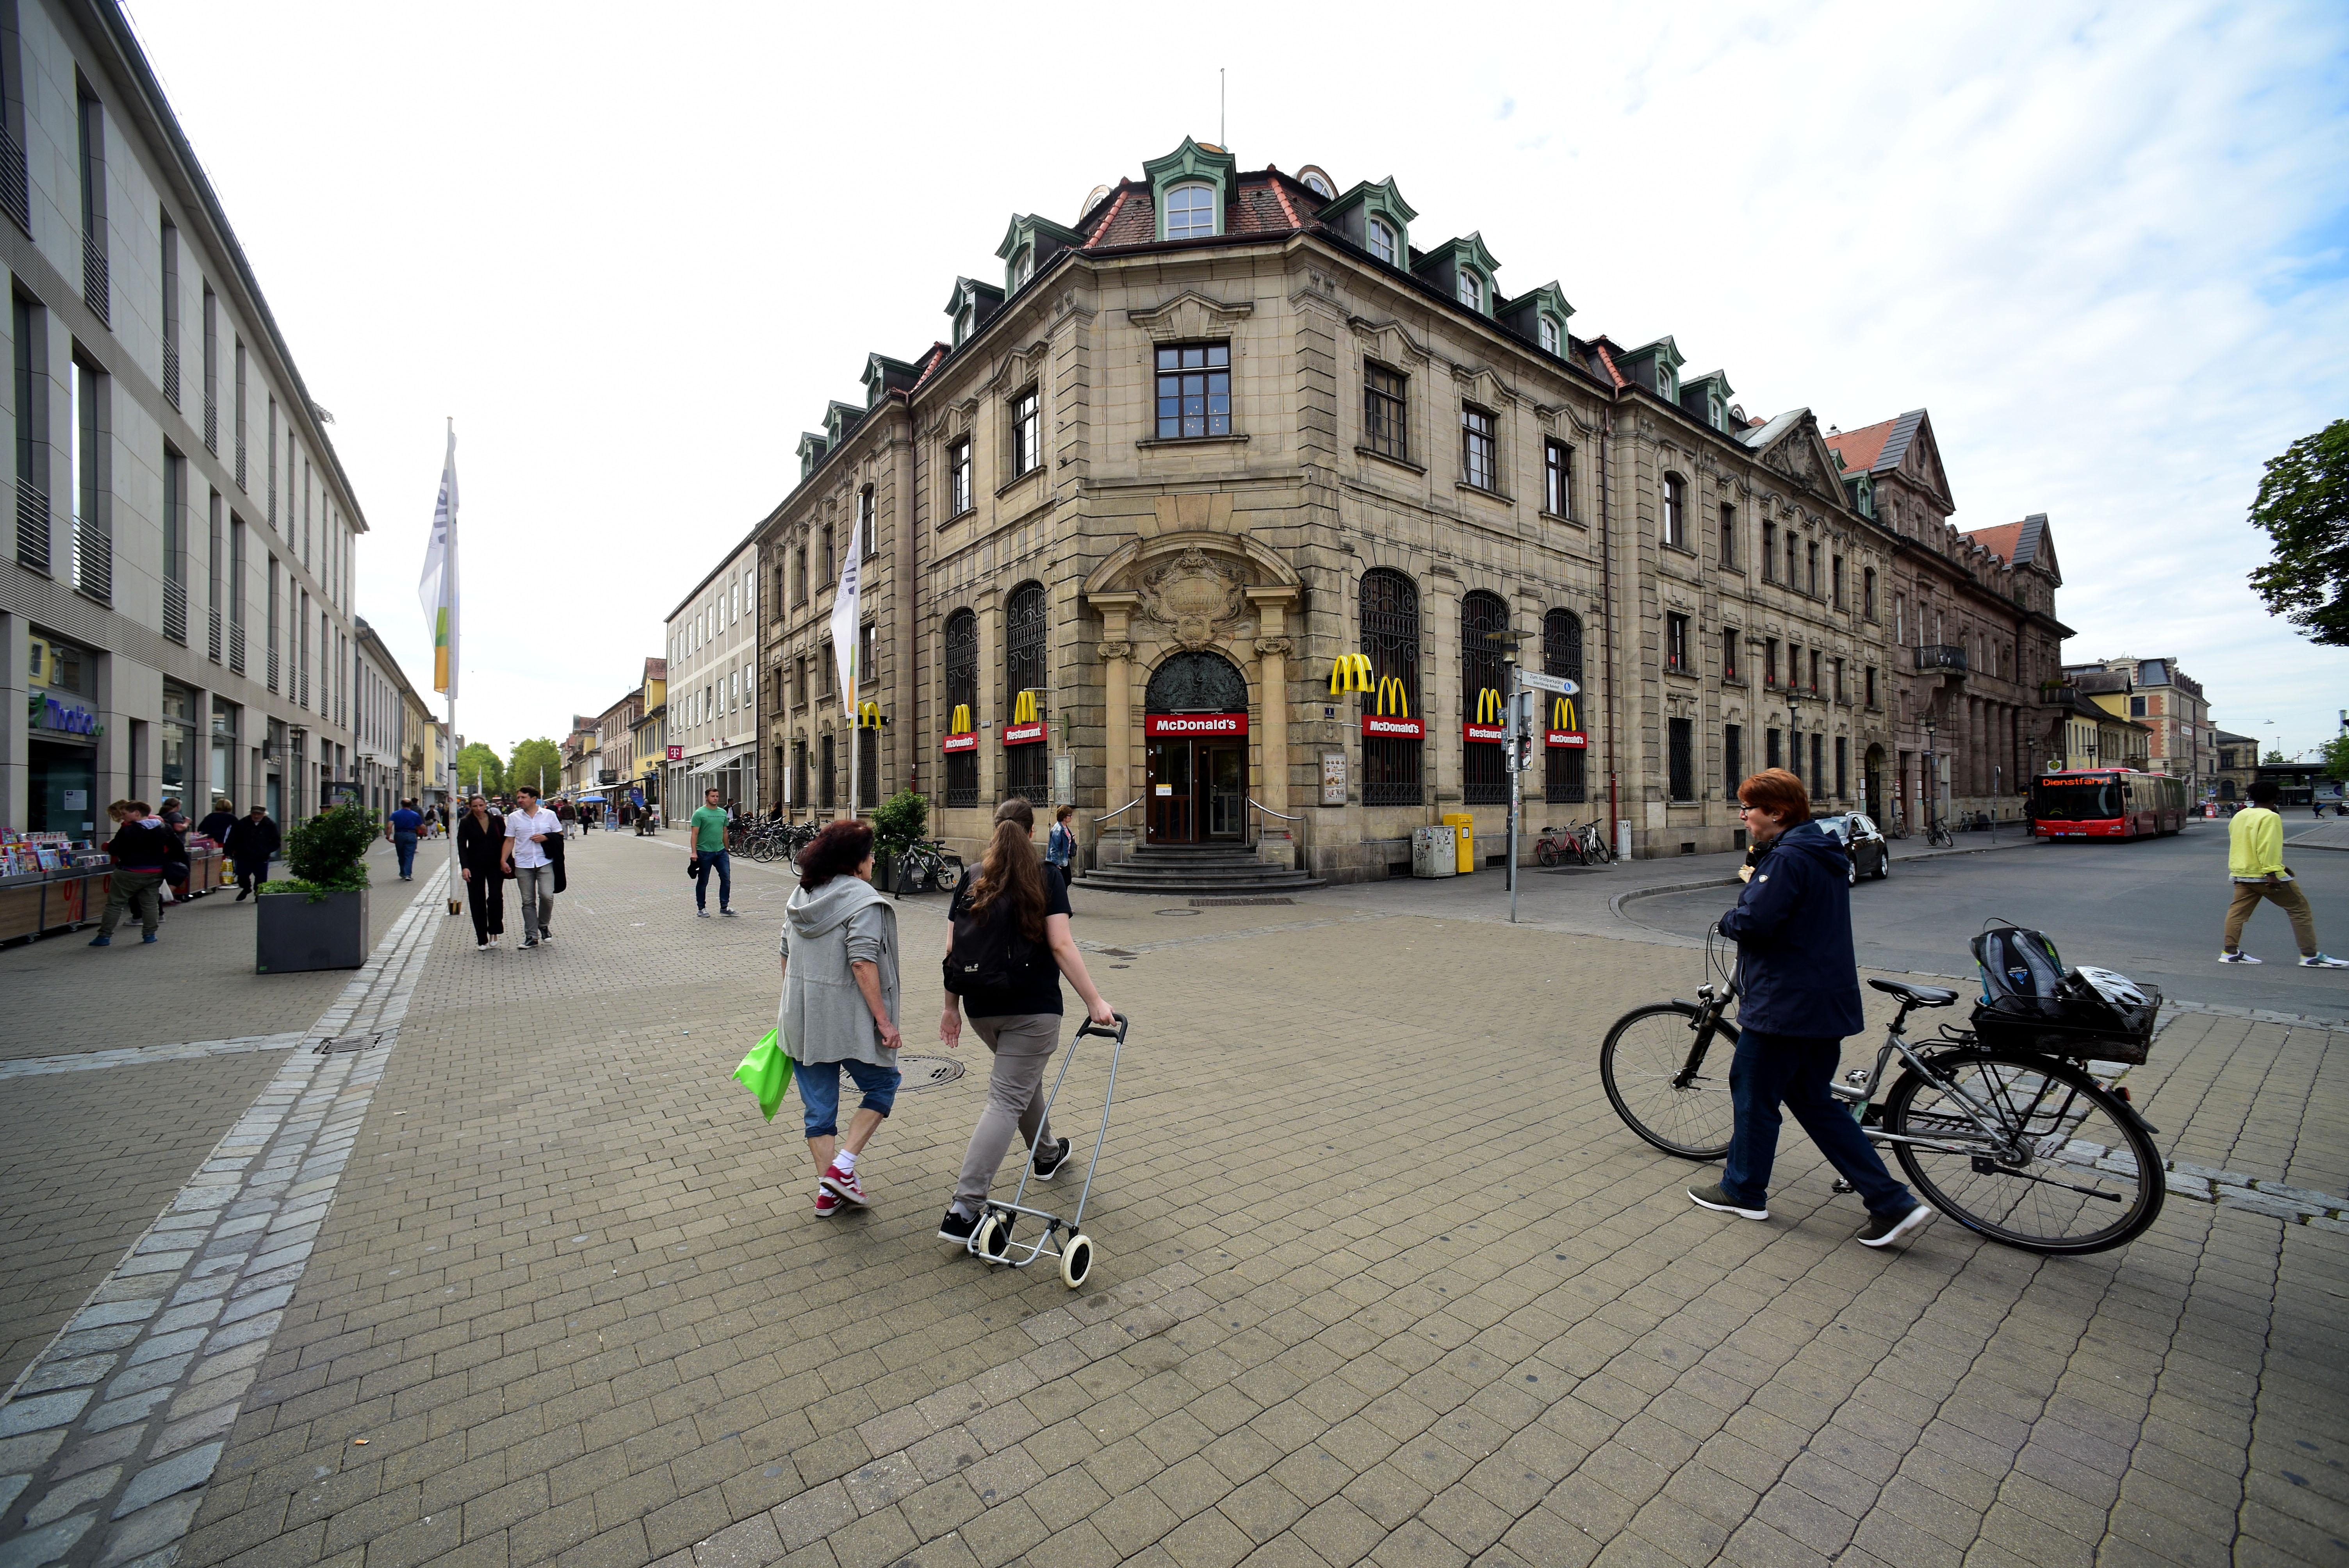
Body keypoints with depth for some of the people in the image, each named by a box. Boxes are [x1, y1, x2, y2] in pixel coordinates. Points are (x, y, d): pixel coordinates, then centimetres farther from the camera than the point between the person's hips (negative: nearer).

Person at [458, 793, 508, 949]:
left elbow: (505, 842, 7)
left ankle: (494, 932, 7)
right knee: (477, 902, 3)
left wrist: (506, 863, 2)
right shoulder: (466, 823, 0)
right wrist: (465, 867, -16)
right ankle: (482, 939, 11)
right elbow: (462, 846, -5)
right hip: (475, 867, 0)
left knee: (496, 898, -12)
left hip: (495, 866, 0)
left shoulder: (497, 820, 3)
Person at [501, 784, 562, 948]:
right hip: (523, 865, 2)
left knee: (547, 896, -12)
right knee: (528, 901, 4)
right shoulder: (514, 817, 8)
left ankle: (544, 926, 13)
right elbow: (509, 841, 8)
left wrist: (546, 838, -10)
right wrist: (503, 861, -1)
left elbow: (560, 835, 8)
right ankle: (531, 936, 10)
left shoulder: (549, 815, 4)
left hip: (545, 863, -2)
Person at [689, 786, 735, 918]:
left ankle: (724, 907, 6)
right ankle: (701, 909, 18)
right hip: (705, 853, -5)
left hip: (721, 852, 5)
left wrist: (726, 850, 18)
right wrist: (694, 852, -18)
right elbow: (695, 834, -11)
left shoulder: (723, 813, 10)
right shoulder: (700, 813, -7)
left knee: (726, 879, -1)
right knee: (703, 882, 7)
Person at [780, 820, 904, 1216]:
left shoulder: (801, 894, 10)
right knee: (882, 1085, 14)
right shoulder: (862, 899, -16)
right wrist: (883, 1020, -20)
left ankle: (827, 1191, 20)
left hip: (802, 1019, 7)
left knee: (819, 1105, 15)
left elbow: (786, 954, 16)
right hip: (848, 1019, -7)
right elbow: (863, 964, -23)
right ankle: (842, 1167, 6)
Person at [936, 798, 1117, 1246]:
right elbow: (1061, 946, -13)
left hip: (981, 1007, 5)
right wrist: (1094, 1001, -9)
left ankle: (1046, 1155, 46)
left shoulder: (972, 881, 6)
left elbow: (953, 949, 4)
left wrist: (952, 1007, 13)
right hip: (1033, 1007, -5)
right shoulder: (1046, 877, -5)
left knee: (1025, 1076, 27)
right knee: (1007, 1100, -1)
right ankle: (963, 1210, -5)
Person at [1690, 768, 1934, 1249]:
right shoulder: (1823, 854, 13)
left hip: (1784, 1004, -10)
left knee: (1754, 1093, 6)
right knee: (1813, 1100, 19)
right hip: (1827, 1003, 10)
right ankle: (1893, 1202, 17)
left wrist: (1728, 921, -6)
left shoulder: (1788, 858, -19)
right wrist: (1753, 896, 7)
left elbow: (1753, 923, -26)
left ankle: (1743, 1191, 22)